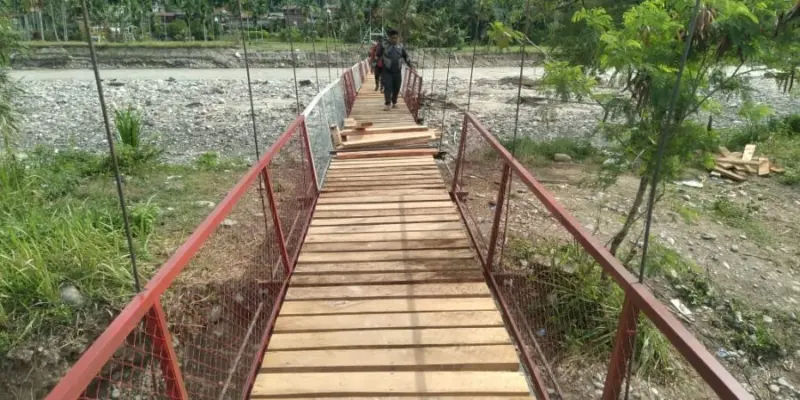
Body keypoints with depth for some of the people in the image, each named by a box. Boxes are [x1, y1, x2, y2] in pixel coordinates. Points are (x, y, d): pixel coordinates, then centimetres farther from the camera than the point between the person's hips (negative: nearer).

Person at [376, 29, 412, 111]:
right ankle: (387, 104, -9)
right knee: (387, 87, -10)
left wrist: (410, 66, 12)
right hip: (386, 71, -3)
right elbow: (378, 56, 3)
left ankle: (394, 102, 23)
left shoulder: (401, 47, 7)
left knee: (396, 88, 8)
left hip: (397, 71, 3)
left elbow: (406, 57, 16)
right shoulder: (384, 46, -3)